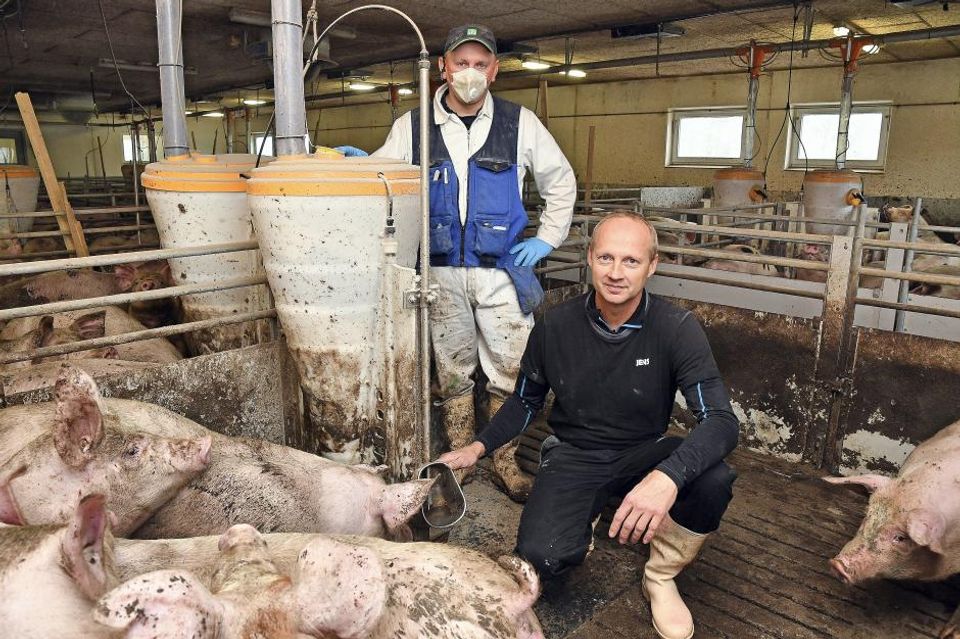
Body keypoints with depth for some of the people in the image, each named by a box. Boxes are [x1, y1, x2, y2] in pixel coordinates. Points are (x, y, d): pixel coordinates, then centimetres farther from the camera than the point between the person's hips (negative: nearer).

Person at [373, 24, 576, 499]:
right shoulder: (413, 126, 5)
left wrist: (547, 239, 5)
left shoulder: (520, 123, 4)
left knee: (508, 371, 4)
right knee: (452, 370, 11)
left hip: (501, 271, 0)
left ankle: (506, 461, 21)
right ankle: (460, 457, 27)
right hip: (441, 272, 1)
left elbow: (561, 180, 12)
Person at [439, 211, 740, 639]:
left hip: (641, 453, 0)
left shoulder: (676, 329, -17)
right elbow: (526, 401, 6)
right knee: (540, 557, -26)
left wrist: (667, 476, -47)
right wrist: (478, 448, -8)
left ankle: (660, 578, -1)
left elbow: (722, 420, -27)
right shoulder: (555, 326, -11)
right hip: (573, 455, 0)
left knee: (714, 478, -31)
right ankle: (586, 521, 13)